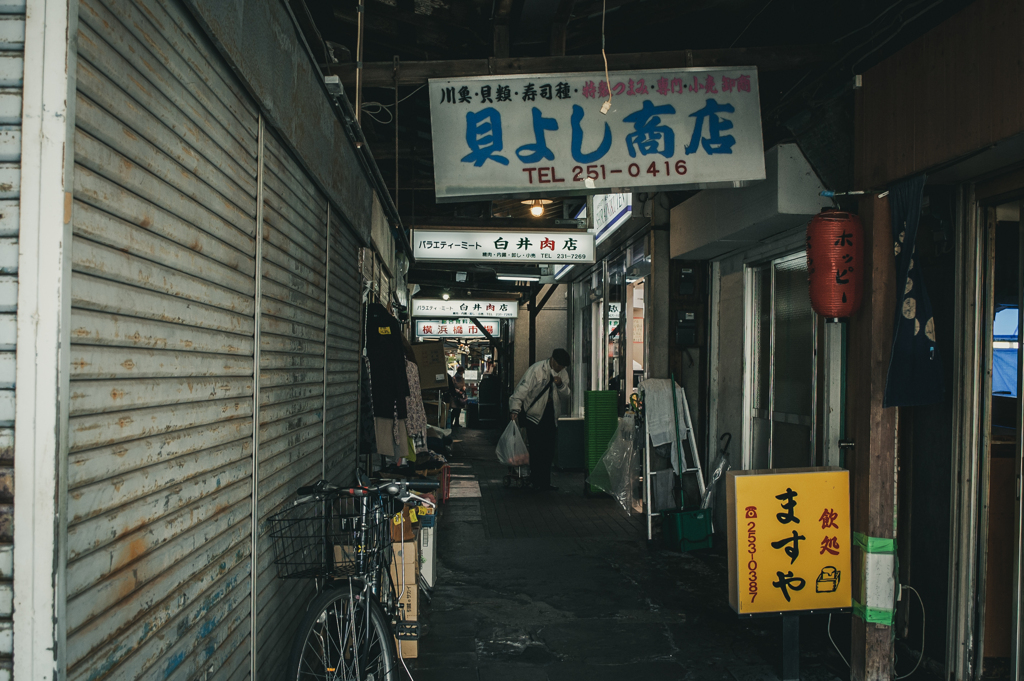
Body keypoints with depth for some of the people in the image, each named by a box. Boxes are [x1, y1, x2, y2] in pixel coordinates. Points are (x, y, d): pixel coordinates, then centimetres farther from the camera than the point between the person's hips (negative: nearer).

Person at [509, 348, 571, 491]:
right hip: (535, 415, -5)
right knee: (537, 450, -9)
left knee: (549, 450, 5)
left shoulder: (563, 374, 8)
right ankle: (537, 483, -1)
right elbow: (522, 389, -14)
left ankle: (545, 483, 15)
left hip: (551, 415, 5)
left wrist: (561, 385, -13)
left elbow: (566, 398, 7)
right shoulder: (537, 369, -9)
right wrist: (515, 409, -24)